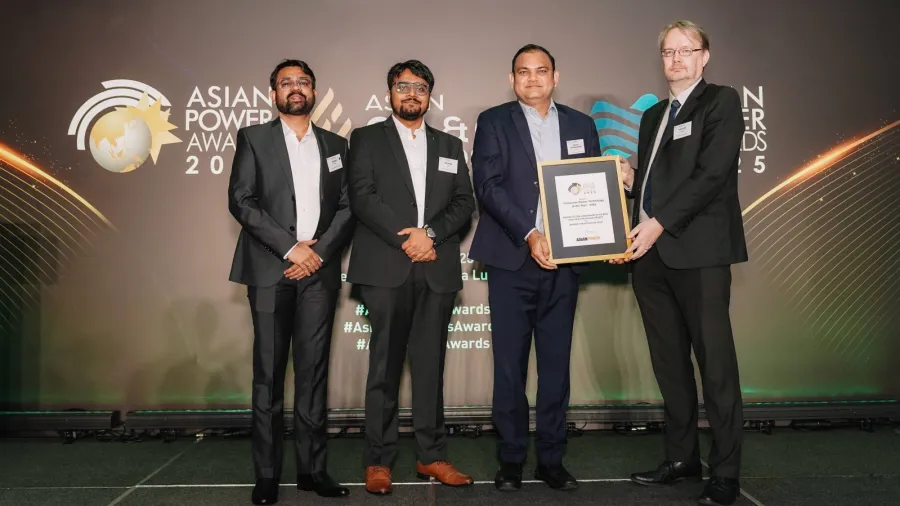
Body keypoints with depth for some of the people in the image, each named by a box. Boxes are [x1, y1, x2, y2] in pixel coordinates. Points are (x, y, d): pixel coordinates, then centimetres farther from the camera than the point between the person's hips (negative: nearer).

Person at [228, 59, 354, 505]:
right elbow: (241, 201, -3)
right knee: (269, 373, 1)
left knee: (313, 372, 4)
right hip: (270, 271, -2)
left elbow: (347, 208, 8)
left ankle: (312, 468, 12)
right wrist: (291, 247, -11)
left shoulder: (335, 144, 15)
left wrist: (318, 252, -7)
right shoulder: (253, 138, 7)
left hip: (319, 271, 2)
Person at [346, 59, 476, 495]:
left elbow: (465, 202, 8)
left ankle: (431, 456, 16)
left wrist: (430, 233, -9)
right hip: (385, 269, -3)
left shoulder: (450, 145, 19)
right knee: (385, 367, 1)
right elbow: (362, 198, -4)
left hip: (438, 270, 3)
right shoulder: (366, 138, 9)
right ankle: (379, 461, 10)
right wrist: (405, 239, -12)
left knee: (430, 366, 7)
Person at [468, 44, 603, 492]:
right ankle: (511, 459, 17)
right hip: (512, 260, -2)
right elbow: (488, 186, -7)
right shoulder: (494, 121, 4)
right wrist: (529, 234, -18)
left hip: (563, 262, 3)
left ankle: (551, 459, 19)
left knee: (556, 364, 7)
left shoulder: (580, 124, 14)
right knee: (510, 365, 3)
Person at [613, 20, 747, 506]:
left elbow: (712, 173, -11)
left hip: (698, 251, -6)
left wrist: (661, 222, -17)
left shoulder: (721, 101, 2)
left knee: (715, 363, -2)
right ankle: (681, 457, 22)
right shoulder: (652, 115, 22)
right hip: (650, 253, 6)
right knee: (668, 362, 11)